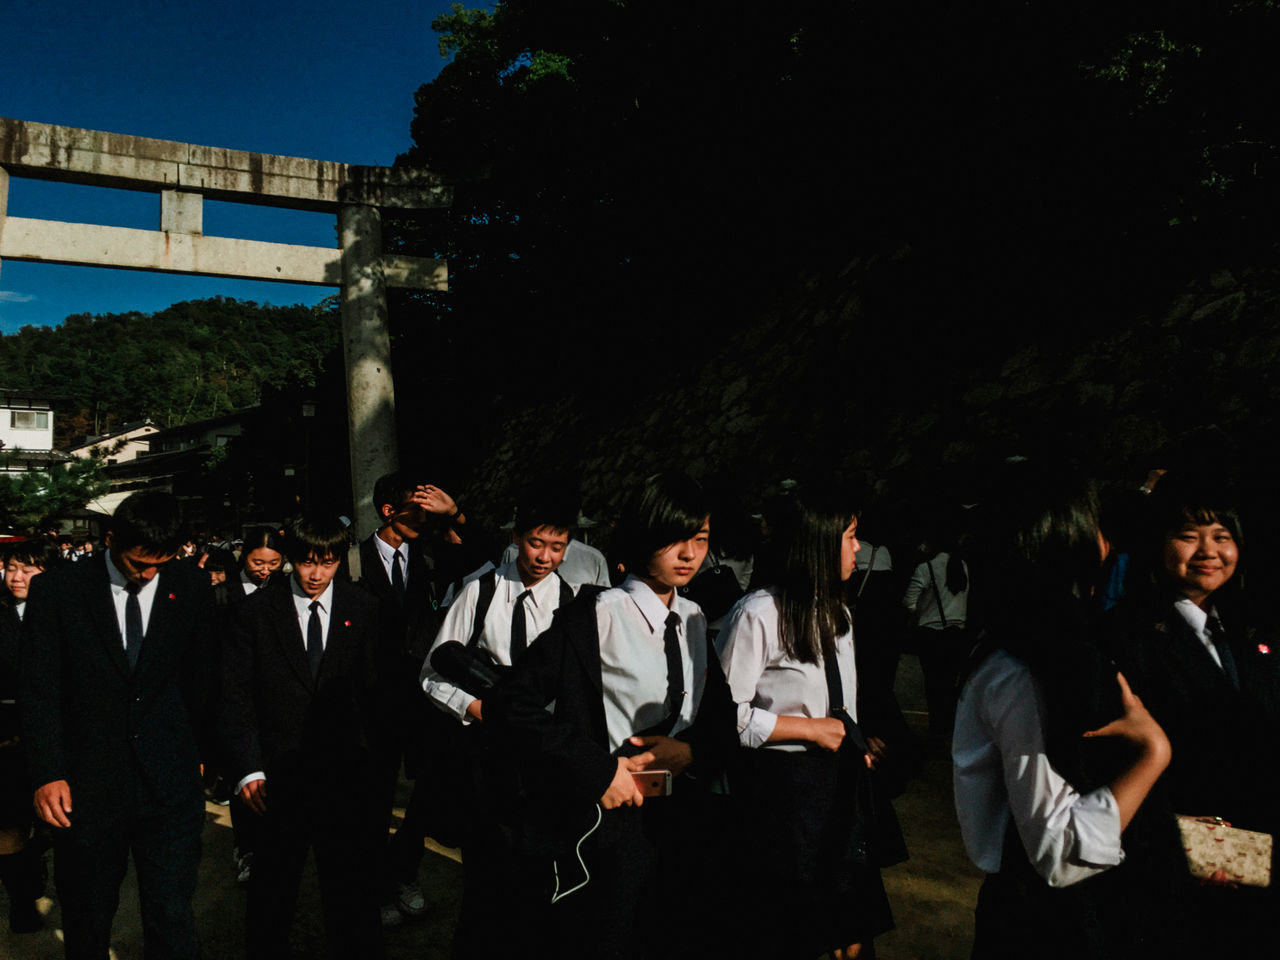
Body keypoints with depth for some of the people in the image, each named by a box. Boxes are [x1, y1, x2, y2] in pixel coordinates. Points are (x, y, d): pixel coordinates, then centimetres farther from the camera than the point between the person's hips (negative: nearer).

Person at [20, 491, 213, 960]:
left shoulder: (191, 588, -1)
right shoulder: (56, 590, -4)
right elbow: (39, 692, -3)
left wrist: (199, 754, 10)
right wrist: (48, 774, -9)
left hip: (169, 783, 0)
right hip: (86, 787, 0)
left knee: (172, 918, 2)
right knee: (86, 920, 17)